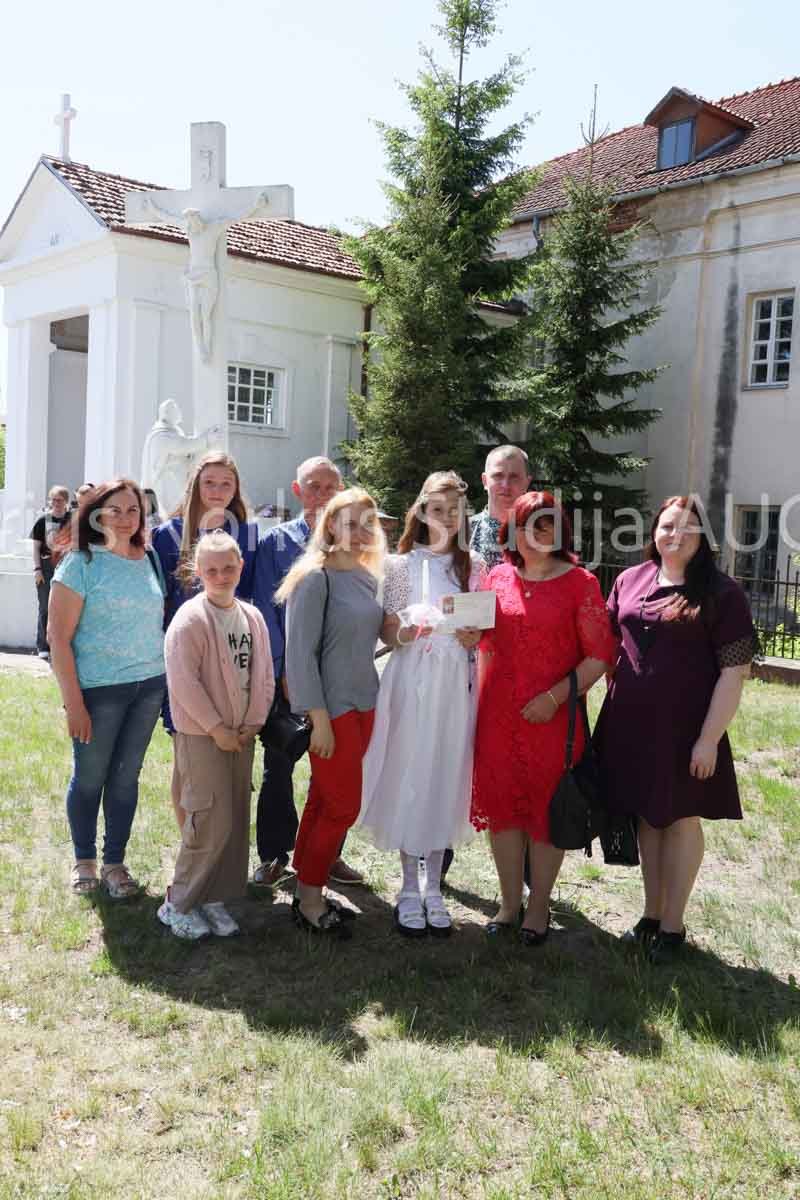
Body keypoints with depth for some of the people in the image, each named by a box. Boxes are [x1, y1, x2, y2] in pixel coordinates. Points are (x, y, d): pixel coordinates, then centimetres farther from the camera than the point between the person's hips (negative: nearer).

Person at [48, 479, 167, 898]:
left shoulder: (149, 560, 5)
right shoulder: (81, 563, -9)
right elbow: (58, 636, -11)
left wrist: (167, 677, 6)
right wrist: (73, 702, -14)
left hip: (149, 686, 4)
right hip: (99, 689, -4)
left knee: (126, 777, 12)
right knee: (89, 778, 9)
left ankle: (115, 862, 26)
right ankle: (83, 860, 29)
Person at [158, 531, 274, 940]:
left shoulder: (252, 617, 7)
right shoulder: (190, 618, -13)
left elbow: (264, 675, 11)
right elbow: (183, 680, -17)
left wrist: (254, 722, 0)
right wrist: (215, 728, -15)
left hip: (241, 735, 7)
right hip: (200, 734, -7)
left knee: (237, 818, 9)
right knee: (213, 820, -8)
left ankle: (213, 897, 22)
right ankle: (178, 903, 7)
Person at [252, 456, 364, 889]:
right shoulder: (276, 541, 0)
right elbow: (266, 609, -3)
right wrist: (283, 670, -8)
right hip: (286, 671, -2)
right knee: (278, 764, 5)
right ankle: (274, 855, 18)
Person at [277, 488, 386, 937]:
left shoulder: (368, 577, 10)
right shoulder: (316, 577, -12)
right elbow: (300, 651, -15)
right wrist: (319, 718, -17)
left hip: (363, 702, 7)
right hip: (332, 707, -7)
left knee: (325, 800, 14)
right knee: (344, 805, -2)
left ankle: (309, 890, 25)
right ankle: (310, 901, 14)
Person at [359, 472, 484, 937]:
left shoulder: (475, 566, 7)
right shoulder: (401, 565, 1)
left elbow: (488, 630, 12)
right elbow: (388, 634, 2)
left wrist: (475, 638, -10)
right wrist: (410, 630, -19)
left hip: (457, 684, 2)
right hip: (411, 681, -2)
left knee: (446, 777, 7)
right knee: (408, 776, 2)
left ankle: (435, 888, 20)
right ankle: (410, 889, 16)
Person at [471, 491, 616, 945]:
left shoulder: (579, 583, -6)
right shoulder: (498, 578, 6)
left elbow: (600, 655, -8)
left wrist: (556, 696, -15)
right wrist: (481, 701, 4)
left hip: (552, 717, -3)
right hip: (498, 716, 4)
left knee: (547, 808, 7)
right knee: (502, 804, 10)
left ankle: (539, 906, 24)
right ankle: (509, 902, 26)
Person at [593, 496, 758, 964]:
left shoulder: (721, 593, -8)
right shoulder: (630, 580, 6)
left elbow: (735, 671, -11)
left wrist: (710, 737, -15)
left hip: (684, 727, -4)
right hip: (631, 723, 4)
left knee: (680, 818, 7)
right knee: (647, 815, 15)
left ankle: (673, 925, 22)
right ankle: (651, 913, 30)